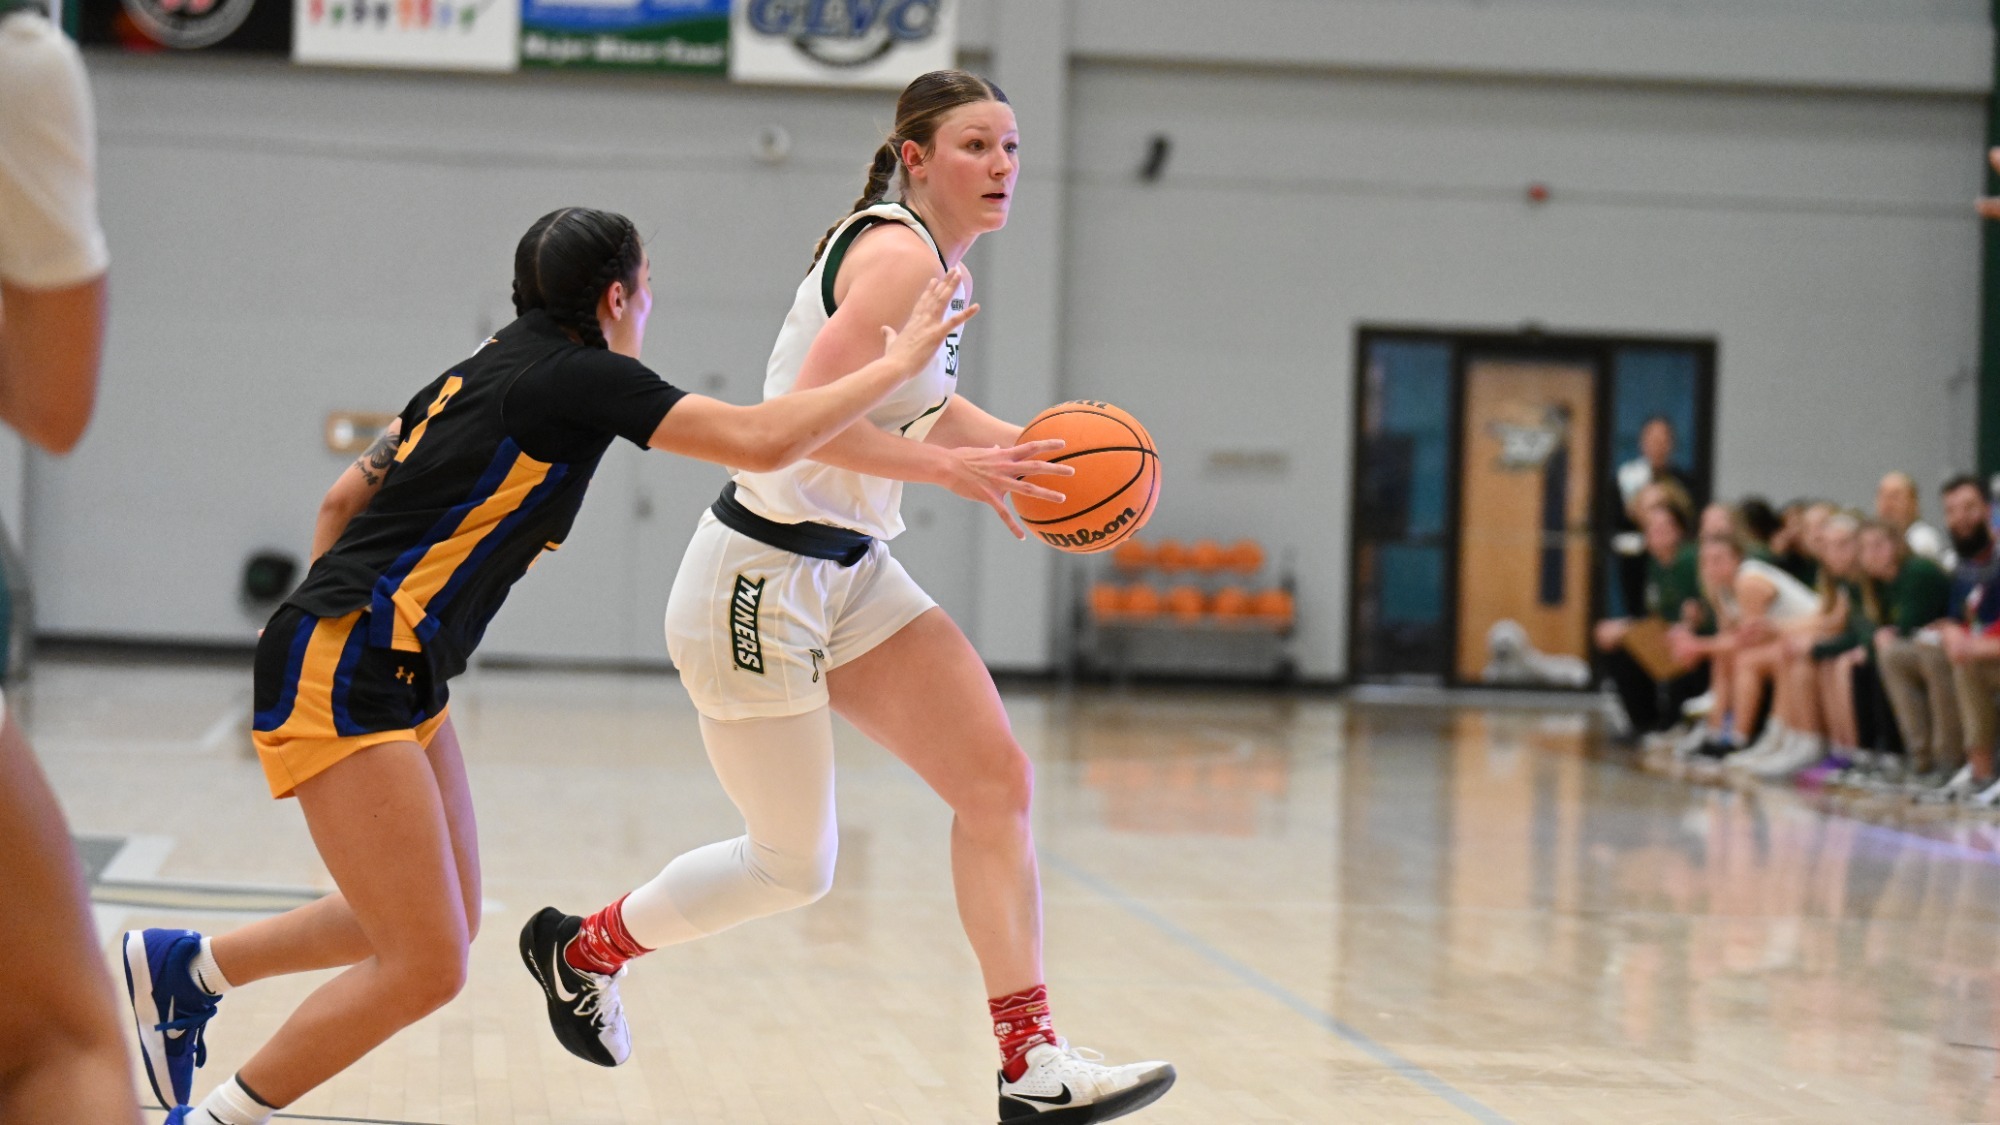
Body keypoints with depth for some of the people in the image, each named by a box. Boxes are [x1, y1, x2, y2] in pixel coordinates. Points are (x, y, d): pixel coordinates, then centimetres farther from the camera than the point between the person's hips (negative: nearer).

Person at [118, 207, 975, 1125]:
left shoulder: (492, 369, 16)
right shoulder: (581, 376, -11)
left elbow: (343, 501, 20)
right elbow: (762, 440, -17)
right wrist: (899, 365, -7)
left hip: (397, 678, 10)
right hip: (343, 679, -10)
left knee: (447, 921, 16)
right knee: (425, 966, -11)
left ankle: (186, 966, 27)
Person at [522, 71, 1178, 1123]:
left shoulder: (938, 264, 10)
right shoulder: (898, 255, -19)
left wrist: (1030, 447, 11)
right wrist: (948, 465, -25)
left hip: (849, 575, 9)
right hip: (763, 580, -9)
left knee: (997, 779, -2)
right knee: (793, 865, 5)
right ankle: (582, 946, 29)